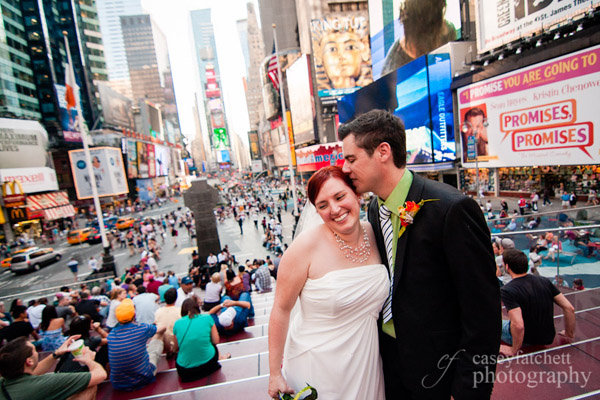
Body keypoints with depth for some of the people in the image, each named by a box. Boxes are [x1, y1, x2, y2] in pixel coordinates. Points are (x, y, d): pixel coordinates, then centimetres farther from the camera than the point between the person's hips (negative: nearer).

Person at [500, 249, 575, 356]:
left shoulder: (507, 290, -26)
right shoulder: (544, 281, -7)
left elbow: (518, 325, -34)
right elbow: (569, 308, -4)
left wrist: (513, 351, -19)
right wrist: (570, 335, 11)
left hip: (526, 342, -6)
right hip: (548, 339, 6)